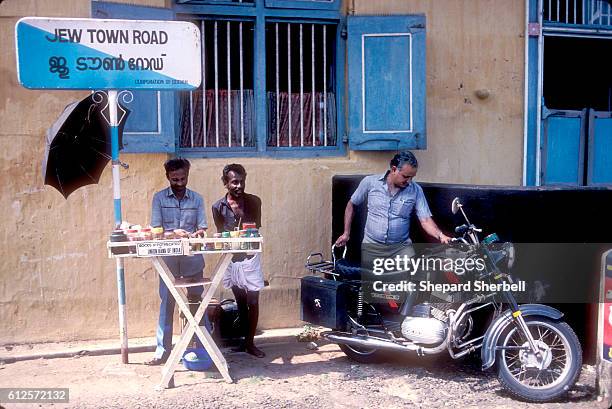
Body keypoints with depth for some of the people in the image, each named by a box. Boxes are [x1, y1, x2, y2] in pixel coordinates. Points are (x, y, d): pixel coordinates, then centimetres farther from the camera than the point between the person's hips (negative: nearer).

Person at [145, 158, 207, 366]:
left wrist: (197, 234, -18)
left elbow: (203, 228, 5)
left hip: (193, 257, 1)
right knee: (167, 303, 1)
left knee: (196, 301, 6)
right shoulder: (159, 198, 3)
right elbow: (155, 230, -2)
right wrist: (173, 233, -20)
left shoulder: (197, 199, 8)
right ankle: (163, 351, 7)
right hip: (169, 258, -1)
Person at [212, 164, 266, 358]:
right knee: (240, 302, 11)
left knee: (253, 301, 0)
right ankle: (244, 340, 22)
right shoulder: (218, 207, -4)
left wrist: (241, 214, -18)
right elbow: (220, 235, 5)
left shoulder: (254, 201, -5)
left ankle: (250, 342, 9)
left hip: (250, 257, -1)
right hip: (231, 258, 1)